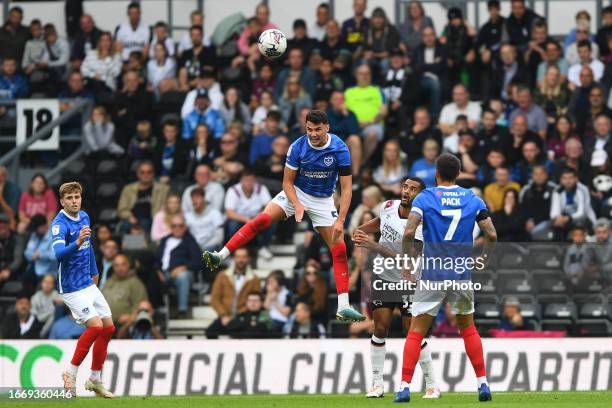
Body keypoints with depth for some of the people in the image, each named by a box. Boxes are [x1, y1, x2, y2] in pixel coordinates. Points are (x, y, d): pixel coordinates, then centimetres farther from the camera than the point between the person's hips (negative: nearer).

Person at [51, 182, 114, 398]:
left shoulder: (84, 217, 6)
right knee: (95, 325, -20)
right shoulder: (59, 224, -19)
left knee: (108, 327, 8)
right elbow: (58, 254, -35)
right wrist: (77, 243, -50)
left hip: (88, 284, 9)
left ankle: (95, 379, 18)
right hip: (72, 288, -8)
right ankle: (70, 372, -6)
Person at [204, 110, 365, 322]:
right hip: (296, 193, 0)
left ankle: (343, 307, -4)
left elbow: (346, 188, -17)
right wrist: (297, 205, -24)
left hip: (323, 200, 0)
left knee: (339, 250, -7)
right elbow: (287, 181, -8)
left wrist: (340, 220, -25)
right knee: (261, 220, -24)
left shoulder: (340, 149, -20)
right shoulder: (298, 147, -18)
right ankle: (221, 256, -24)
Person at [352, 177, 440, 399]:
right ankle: (377, 384, 2)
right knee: (380, 329, -3)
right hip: (383, 278, 5)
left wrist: (373, 246, -34)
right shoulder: (389, 205, -4)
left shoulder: (420, 225, -23)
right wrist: (360, 231, 3)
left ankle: (432, 385, 5)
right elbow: (380, 222, 21)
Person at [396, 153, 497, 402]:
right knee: (468, 328, 19)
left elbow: (408, 233, -16)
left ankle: (405, 387, -5)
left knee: (416, 332, 3)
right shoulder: (473, 200, 4)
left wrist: (409, 260, -3)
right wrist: (483, 260, 14)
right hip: (462, 274, 2)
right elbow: (492, 235, -1)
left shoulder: (425, 198, -3)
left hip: (431, 274, -2)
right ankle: (483, 384, 14)